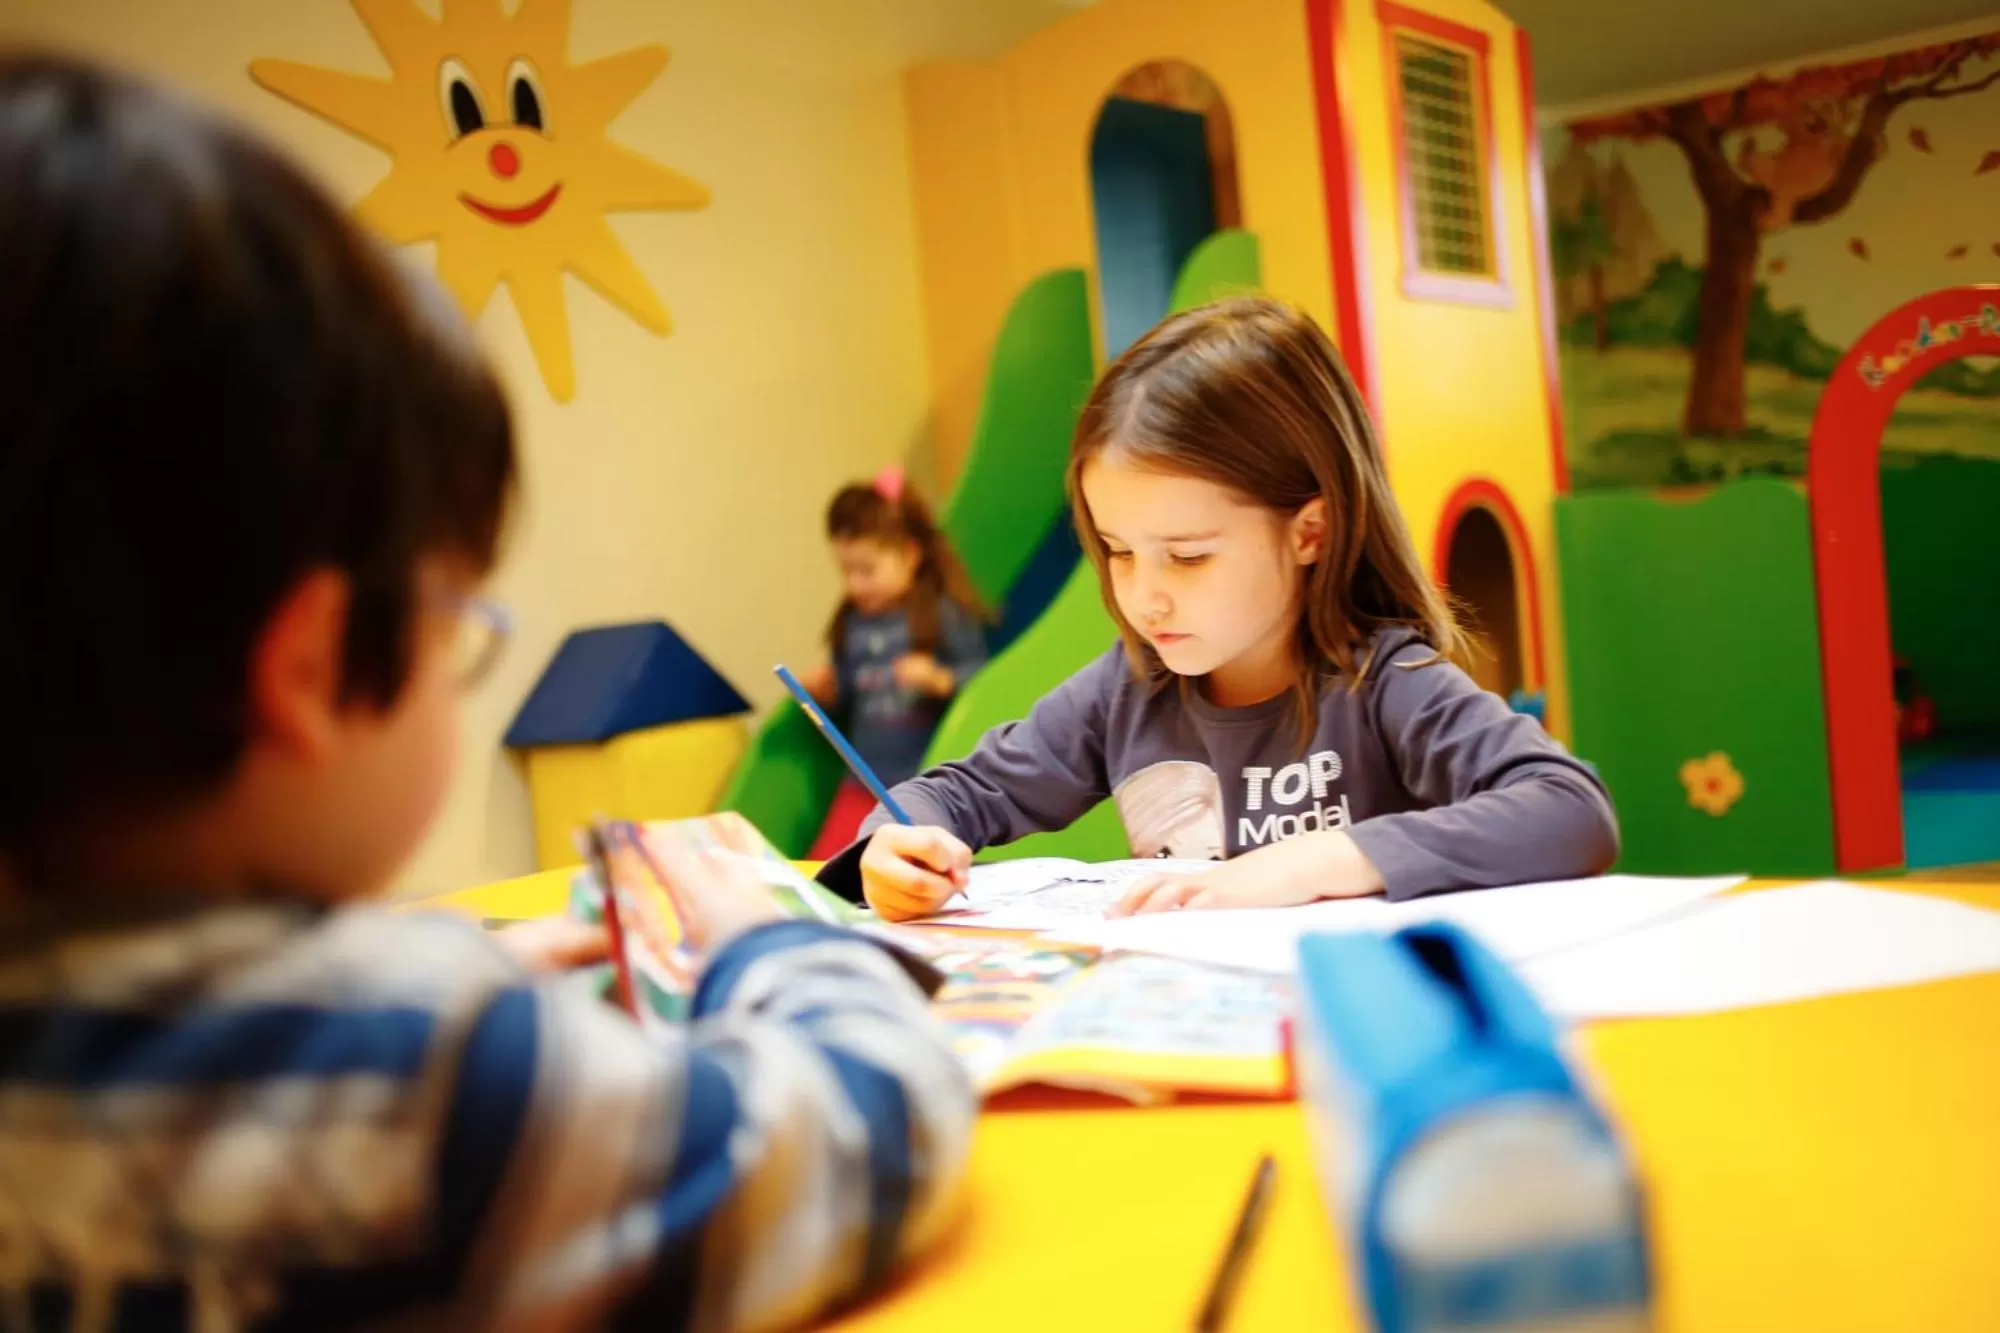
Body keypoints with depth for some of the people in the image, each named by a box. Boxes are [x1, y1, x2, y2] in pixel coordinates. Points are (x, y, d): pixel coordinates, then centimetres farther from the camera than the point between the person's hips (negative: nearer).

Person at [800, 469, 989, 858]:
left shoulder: (944, 613, -6)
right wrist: (826, 692, 0)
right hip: (865, 782, 6)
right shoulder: (851, 623, 10)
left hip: (928, 781, -5)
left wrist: (940, 679, -25)